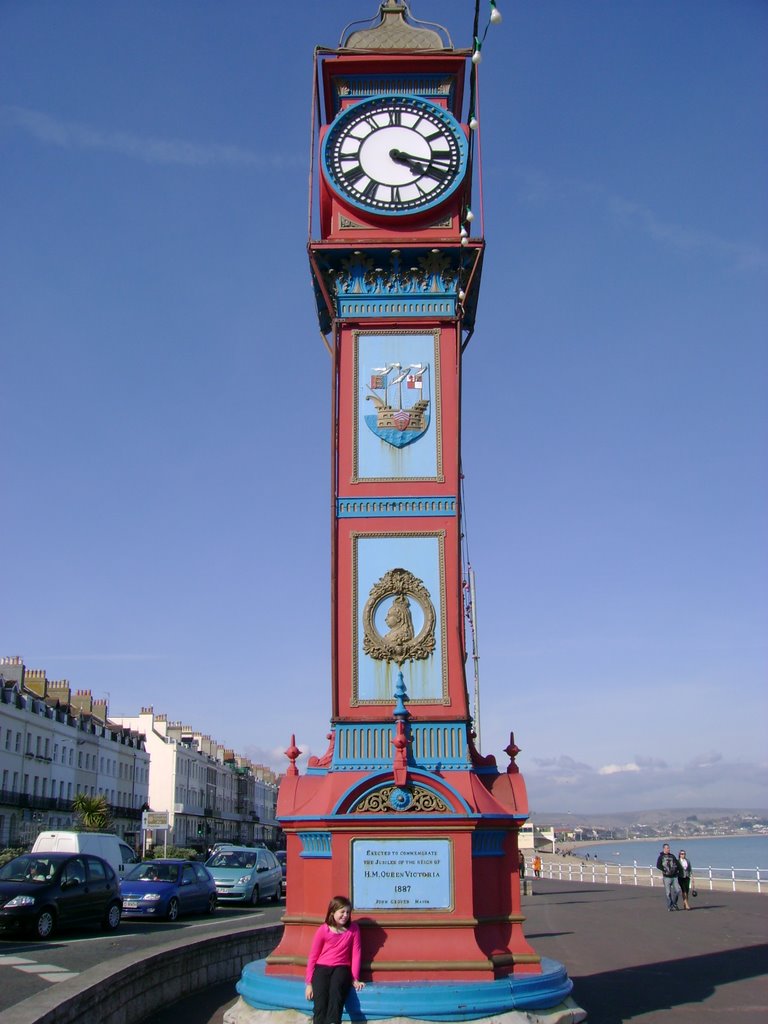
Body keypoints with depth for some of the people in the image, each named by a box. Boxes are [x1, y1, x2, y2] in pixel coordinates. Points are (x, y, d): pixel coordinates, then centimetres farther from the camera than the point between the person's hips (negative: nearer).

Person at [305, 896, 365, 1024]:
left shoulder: (353, 929, 4)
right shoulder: (323, 930, 0)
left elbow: (356, 954, 4)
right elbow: (313, 956, 4)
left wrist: (355, 979, -4)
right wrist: (309, 982, -1)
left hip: (341, 968, 0)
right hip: (322, 967, 1)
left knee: (336, 991, -34)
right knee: (320, 1000, -27)